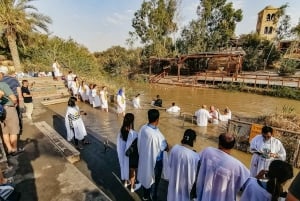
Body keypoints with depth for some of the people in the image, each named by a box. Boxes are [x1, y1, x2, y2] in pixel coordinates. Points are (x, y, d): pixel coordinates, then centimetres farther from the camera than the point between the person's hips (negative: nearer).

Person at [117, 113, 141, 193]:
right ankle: (132, 187, 41)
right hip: (131, 156, -6)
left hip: (123, 154, 6)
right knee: (132, 171, 19)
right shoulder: (133, 134, -33)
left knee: (125, 167, 30)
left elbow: (119, 144, -1)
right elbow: (135, 146, -23)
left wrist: (124, 151, 13)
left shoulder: (121, 131, -13)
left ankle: (126, 182, 54)